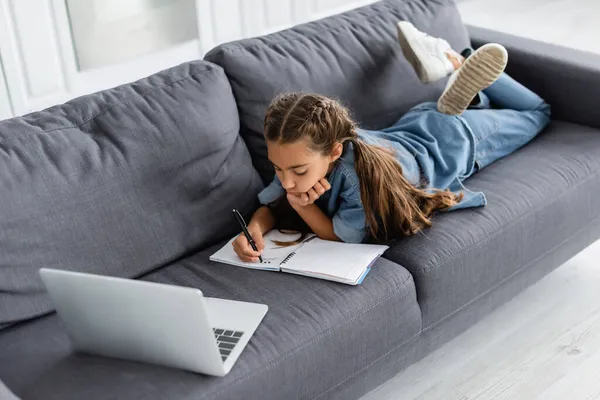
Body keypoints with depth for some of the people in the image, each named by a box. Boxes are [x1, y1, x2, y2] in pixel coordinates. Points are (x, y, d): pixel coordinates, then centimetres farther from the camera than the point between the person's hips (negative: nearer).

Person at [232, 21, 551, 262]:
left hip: (454, 140, -4)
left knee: (537, 113, 24)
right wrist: (254, 229, -44)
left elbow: (342, 236, -35)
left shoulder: (366, 178, -50)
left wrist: (299, 204, -46)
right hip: (407, 131, 5)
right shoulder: (303, 158, -34)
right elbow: (268, 207, -22)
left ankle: (459, 65, 23)